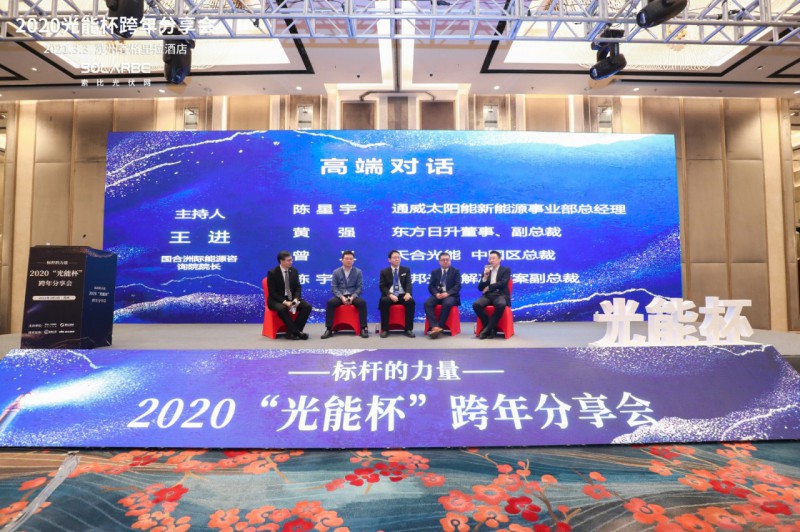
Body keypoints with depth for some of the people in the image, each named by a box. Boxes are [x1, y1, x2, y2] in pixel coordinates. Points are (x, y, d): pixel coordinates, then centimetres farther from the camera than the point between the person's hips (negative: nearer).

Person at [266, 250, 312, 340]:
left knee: (307, 306, -20)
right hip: (277, 300, -5)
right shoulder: (272, 273, -9)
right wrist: (284, 302, -24)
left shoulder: (294, 271, 5)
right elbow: (272, 292, -12)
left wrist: (296, 299, -15)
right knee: (282, 308, -38)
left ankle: (291, 332, -17)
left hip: (292, 298, 5)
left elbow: (298, 287, 6)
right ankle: (295, 331, -24)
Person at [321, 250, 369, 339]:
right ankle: (329, 329, -23)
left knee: (362, 302, -32)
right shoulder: (336, 272, 6)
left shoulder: (358, 272, 6)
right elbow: (333, 287, -1)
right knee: (330, 302, -30)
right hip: (340, 296, 0)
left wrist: (352, 297, -18)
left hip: (353, 296, 0)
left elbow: (360, 287, 0)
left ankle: (363, 328, -24)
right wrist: (342, 297, -17)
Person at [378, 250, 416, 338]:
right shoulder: (384, 271, 10)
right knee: (384, 301, -34)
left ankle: (408, 329, -24)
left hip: (402, 295, 1)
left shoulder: (406, 270, 13)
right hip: (389, 295, -1)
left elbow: (408, 283, 1)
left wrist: (408, 293, -22)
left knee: (411, 301, -31)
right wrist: (390, 295, -20)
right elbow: (382, 286, 0)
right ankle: (385, 329, -26)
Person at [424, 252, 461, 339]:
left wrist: (448, 293, -20)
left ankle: (440, 326, -30)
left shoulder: (456, 271, 9)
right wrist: (436, 294, -15)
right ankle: (435, 327, -39)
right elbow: (430, 286, 7)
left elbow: (458, 286, -4)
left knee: (447, 304, -38)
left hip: (450, 295, -2)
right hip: (438, 295, 3)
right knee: (427, 303, -29)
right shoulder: (434, 272, 16)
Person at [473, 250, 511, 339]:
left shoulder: (506, 270, 9)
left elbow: (503, 283, -8)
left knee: (501, 305, -39)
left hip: (500, 295, -3)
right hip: (488, 295, 3)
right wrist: (485, 276, -6)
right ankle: (492, 327, -16)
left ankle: (487, 328, -24)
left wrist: (488, 287, -4)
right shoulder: (486, 270, 18)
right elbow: (480, 288, 10)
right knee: (476, 305, -28)